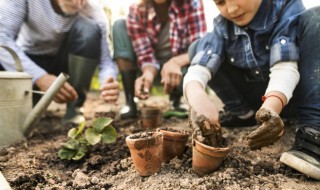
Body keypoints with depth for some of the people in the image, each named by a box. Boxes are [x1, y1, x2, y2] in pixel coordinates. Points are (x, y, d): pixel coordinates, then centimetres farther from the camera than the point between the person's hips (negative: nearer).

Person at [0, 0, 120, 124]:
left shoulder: (93, 11, -20)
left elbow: (105, 59, -22)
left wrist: (108, 82, -45)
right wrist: (39, 77, -43)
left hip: (66, 63, 1)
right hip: (26, 61, 0)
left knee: (89, 28, -28)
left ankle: (74, 109, -16)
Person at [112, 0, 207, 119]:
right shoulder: (136, 10, -17)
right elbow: (145, 54, -19)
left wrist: (176, 61, -45)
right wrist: (148, 73, -42)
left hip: (180, 63, -1)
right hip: (150, 67, 1)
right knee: (120, 26, -18)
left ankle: (176, 100, 4)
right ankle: (130, 102, -15)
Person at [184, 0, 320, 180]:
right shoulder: (223, 24, -8)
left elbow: (285, 66, -29)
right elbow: (198, 68, -23)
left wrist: (271, 106, -48)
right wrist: (196, 94, -45)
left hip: (290, 93, -2)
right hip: (260, 98, 3)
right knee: (199, 47, -8)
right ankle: (243, 113, -3)